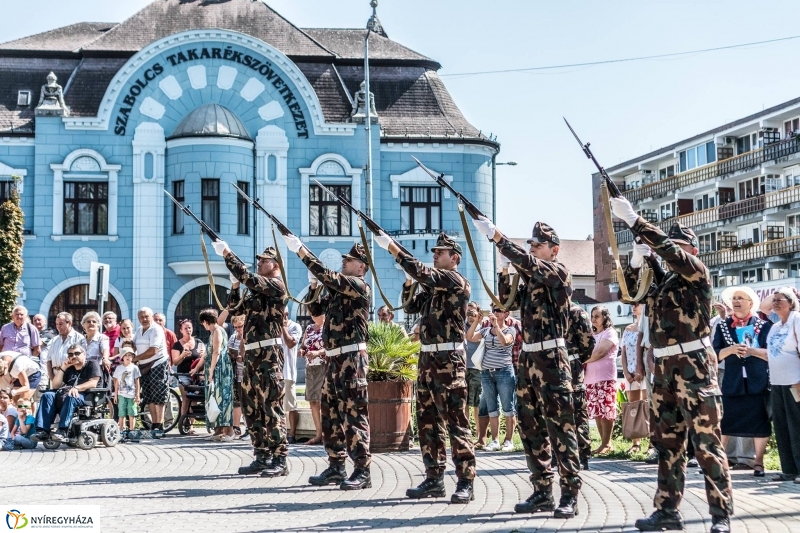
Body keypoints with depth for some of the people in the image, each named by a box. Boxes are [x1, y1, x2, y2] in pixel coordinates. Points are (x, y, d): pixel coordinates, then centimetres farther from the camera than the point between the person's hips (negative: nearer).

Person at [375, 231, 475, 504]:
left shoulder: (457, 281, -8)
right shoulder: (433, 286, 18)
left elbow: (424, 273, -20)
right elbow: (411, 306, 21)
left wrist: (392, 248, -19)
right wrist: (408, 280, 6)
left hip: (449, 359, -9)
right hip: (427, 358, 9)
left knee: (455, 421, -8)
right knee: (428, 420, 10)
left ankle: (466, 482, -6)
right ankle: (434, 478, 16)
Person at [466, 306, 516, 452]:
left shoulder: (510, 330, 2)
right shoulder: (486, 330, 13)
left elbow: (504, 341, -18)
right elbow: (469, 337, 2)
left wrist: (496, 325, -23)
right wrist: (476, 321, -8)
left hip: (504, 372, -4)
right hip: (486, 373, 4)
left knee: (508, 408, -2)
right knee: (491, 409, 6)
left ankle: (509, 440, 1)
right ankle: (494, 440, 9)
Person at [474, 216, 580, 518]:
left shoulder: (558, 272, -5)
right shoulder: (531, 278, 17)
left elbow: (526, 261, -20)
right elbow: (509, 303, 14)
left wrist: (495, 236, -25)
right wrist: (505, 270, 4)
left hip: (551, 358, -8)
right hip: (527, 358, 8)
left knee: (560, 426, -7)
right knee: (531, 426, 9)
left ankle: (570, 494, -4)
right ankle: (542, 491, 16)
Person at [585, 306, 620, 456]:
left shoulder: (610, 332, 0)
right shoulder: (592, 335, 23)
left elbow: (600, 352, -12)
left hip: (605, 378, -8)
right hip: (591, 378, 8)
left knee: (606, 411, -9)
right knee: (596, 412, 4)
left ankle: (606, 444, -8)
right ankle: (605, 443, 8)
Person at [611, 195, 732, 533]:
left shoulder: (697, 272, -5)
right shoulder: (660, 279, 15)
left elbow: (667, 249, -19)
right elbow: (628, 293, 18)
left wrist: (632, 219, -21)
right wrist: (636, 261, 4)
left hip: (694, 367, -8)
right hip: (664, 369, 8)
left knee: (706, 442, -6)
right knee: (667, 442, 11)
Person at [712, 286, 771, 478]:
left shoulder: (764, 325, 2)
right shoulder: (722, 326, 8)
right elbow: (715, 355, 2)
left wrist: (751, 350, -18)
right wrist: (731, 349, -16)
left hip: (758, 383, -1)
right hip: (732, 383, 1)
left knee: (760, 423, 3)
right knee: (724, 423, 3)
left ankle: (759, 462, 12)